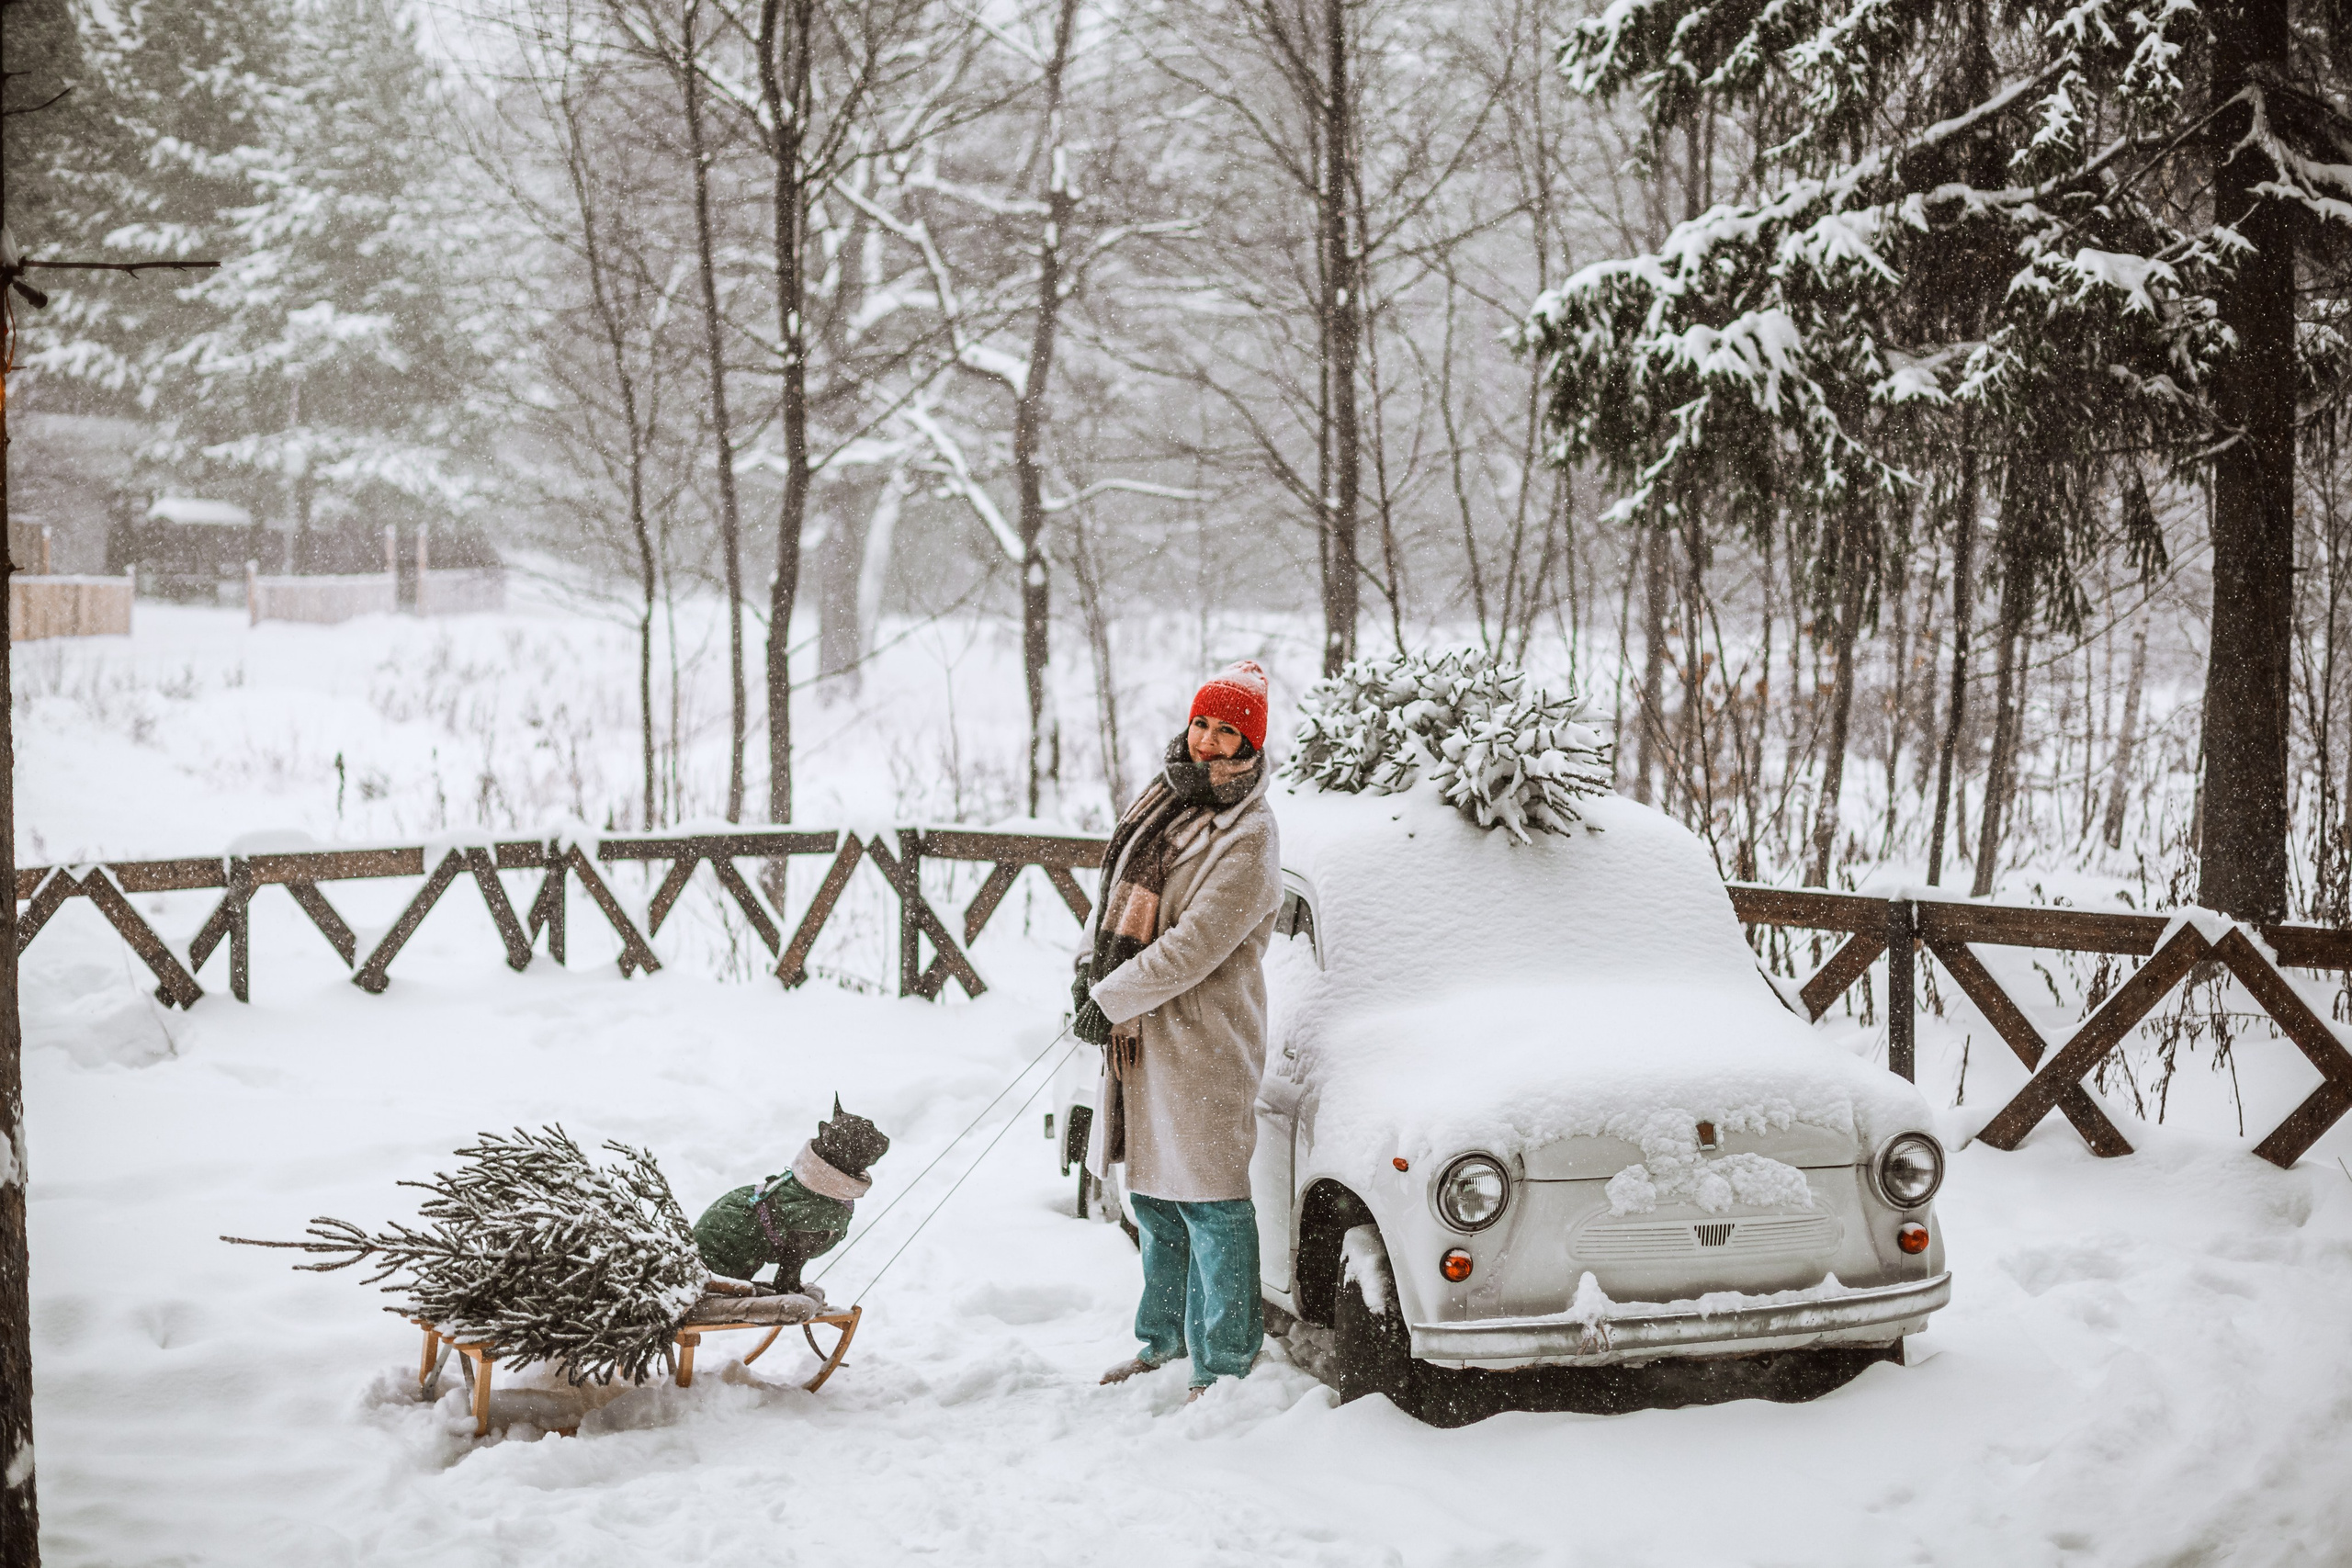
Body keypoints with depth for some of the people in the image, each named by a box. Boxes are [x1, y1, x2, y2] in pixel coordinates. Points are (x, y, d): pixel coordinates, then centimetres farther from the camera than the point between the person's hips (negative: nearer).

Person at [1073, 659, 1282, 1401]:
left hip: (1202, 1040, -8)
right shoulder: (1163, 797, 10)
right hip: (1138, 1032, 8)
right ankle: (1163, 1336, 33)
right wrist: (1093, 969, 5)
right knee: (1153, 1194, 18)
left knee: (1210, 1201, -5)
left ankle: (1224, 1365, 3)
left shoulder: (1249, 839, -15)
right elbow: (1119, 889, 20)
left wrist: (1110, 999, -15)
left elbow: (1195, 948, -20)